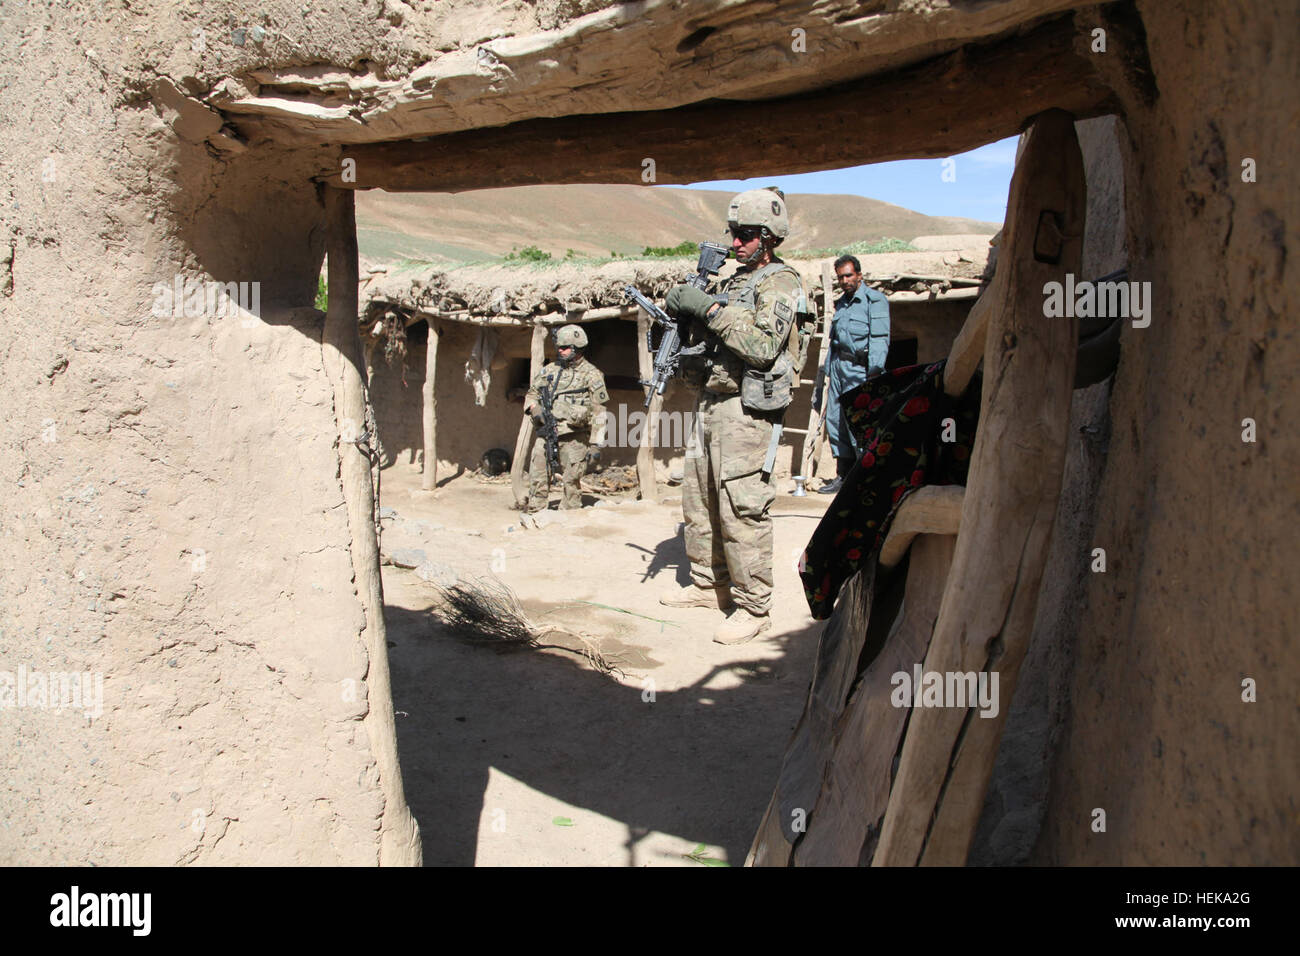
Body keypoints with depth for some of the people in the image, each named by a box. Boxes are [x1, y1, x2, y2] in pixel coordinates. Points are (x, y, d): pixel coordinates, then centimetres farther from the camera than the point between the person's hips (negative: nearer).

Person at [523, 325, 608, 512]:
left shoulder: (591, 375, 0)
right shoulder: (550, 370, 15)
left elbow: (599, 411, -3)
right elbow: (532, 393, 23)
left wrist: (596, 442, -9)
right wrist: (536, 410, 0)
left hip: (574, 437, -4)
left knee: (572, 479, -1)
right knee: (537, 476, 0)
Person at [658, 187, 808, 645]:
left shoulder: (780, 283, -8)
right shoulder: (733, 281, 18)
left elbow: (762, 346, -22)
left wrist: (710, 309, -20)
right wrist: (686, 316, 3)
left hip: (745, 409, -9)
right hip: (709, 402, 9)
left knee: (742, 510, -9)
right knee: (698, 499, 14)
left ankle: (753, 606, -1)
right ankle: (709, 585, 27)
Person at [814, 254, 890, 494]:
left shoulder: (874, 300, -2)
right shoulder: (841, 304, 20)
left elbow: (880, 339, -11)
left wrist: (875, 371, -19)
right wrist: (826, 372, 21)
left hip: (859, 367, -7)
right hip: (838, 365, 7)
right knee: (835, 420, 5)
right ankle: (844, 476, 12)